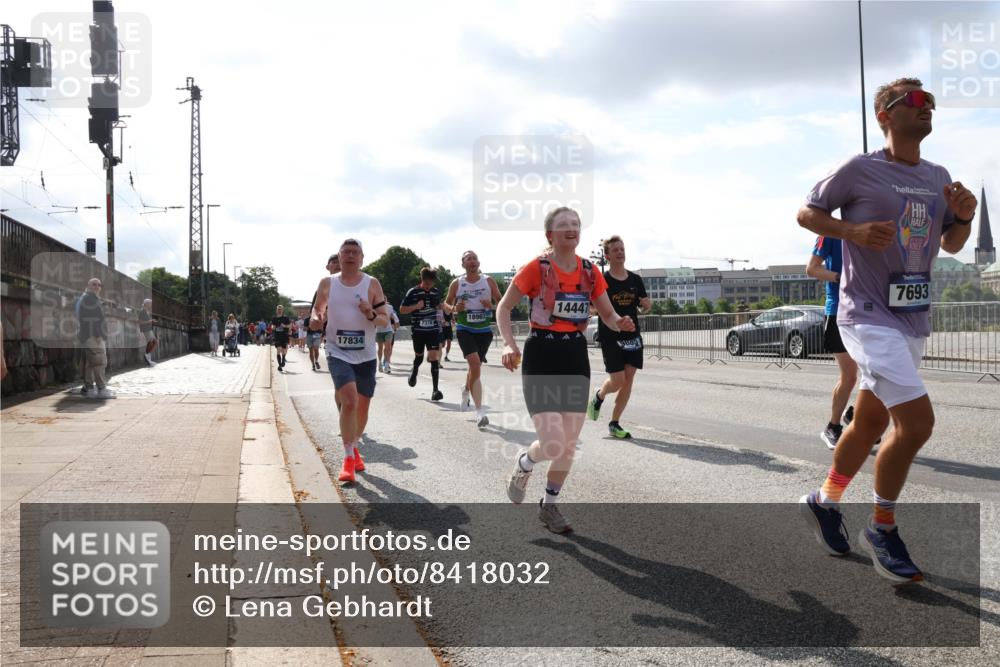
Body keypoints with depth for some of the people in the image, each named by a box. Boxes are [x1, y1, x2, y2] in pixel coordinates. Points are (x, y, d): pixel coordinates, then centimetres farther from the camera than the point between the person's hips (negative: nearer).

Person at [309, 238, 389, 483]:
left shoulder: (372, 284, -1)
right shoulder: (327, 283, 2)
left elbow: (385, 319, 1)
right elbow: (317, 308, 16)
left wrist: (371, 315, -20)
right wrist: (315, 318, -7)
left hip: (366, 355, 2)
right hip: (338, 353, -2)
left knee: (362, 406, 11)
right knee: (349, 401, -20)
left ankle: (355, 447, 37)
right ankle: (348, 458, -9)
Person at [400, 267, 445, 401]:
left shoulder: (436, 292, 5)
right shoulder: (413, 292, -5)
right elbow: (402, 309, -2)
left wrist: (442, 306, 2)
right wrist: (416, 306, -16)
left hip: (433, 330, 1)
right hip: (418, 331, -1)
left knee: (434, 357, -10)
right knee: (419, 356, 16)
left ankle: (435, 389, -9)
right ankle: (414, 371, 51)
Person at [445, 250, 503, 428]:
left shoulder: (489, 281, 2)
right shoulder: (456, 283, 1)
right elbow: (446, 304, 11)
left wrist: (492, 305, -15)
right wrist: (454, 308, -12)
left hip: (484, 330, 3)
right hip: (465, 329, -2)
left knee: (475, 366, 16)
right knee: (475, 363, -22)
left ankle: (466, 391, 52)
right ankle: (479, 411, -25)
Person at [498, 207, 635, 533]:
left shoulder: (590, 272, 2)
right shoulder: (536, 268, -11)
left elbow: (608, 314, 10)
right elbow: (503, 308, -2)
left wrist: (620, 323, -13)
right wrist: (509, 345, -17)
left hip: (576, 358, 5)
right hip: (541, 358, -5)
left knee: (569, 445, 7)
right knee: (553, 445, -15)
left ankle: (549, 505, 29)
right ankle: (524, 463, 21)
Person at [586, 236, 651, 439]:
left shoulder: (635, 279, 8)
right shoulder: (602, 280, -6)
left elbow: (644, 307, 16)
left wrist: (647, 304, -7)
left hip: (632, 336, 5)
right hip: (610, 337, -5)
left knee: (628, 381, 2)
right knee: (618, 381, -9)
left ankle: (614, 424, 14)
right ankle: (599, 395, 26)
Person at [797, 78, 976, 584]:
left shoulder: (938, 178, 11)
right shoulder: (859, 170, -7)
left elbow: (951, 245, 20)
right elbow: (806, 212, -1)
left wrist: (963, 218, -2)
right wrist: (854, 230, -17)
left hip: (913, 320, 7)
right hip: (869, 316, -7)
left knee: (870, 424, 14)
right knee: (917, 421, -16)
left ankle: (824, 503, 35)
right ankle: (881, 529, 4)